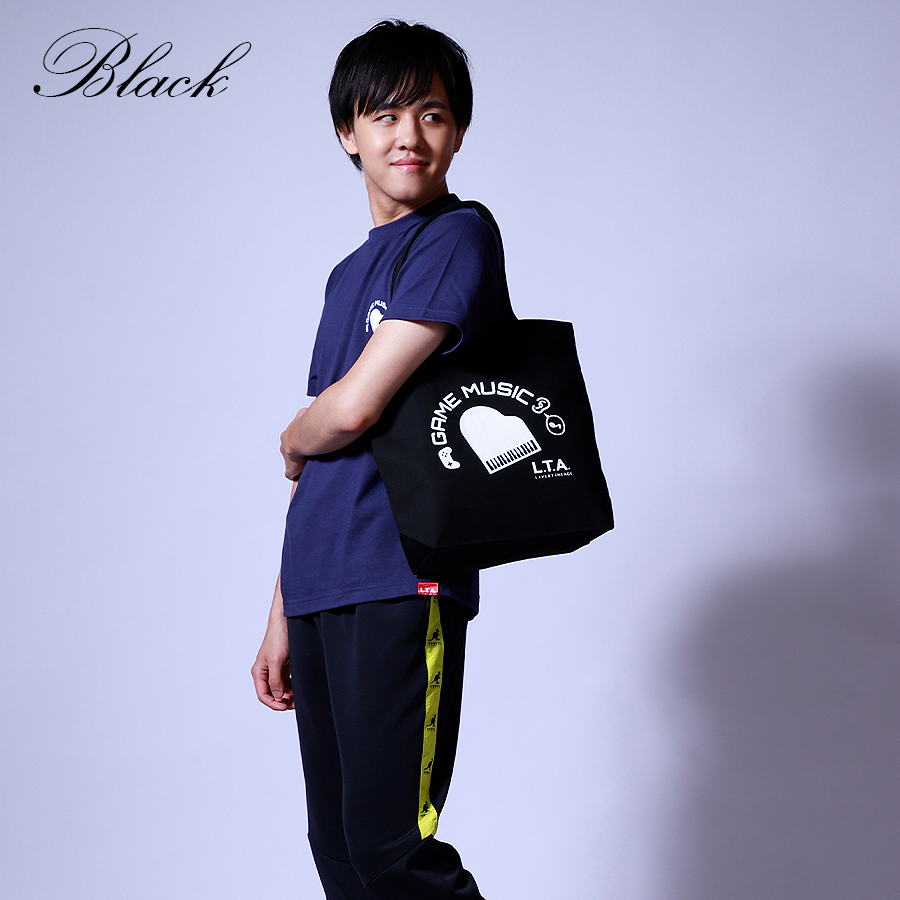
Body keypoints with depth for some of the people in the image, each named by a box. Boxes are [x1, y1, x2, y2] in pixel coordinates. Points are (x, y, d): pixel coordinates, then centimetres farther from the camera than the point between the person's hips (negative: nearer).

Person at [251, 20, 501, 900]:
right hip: (321, 591, 8)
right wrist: (281, 616, 19)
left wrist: (291, 443, 8)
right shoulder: (348, 273, 19)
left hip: (402, 584, -8)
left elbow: (354, 408, -15)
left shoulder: (459, 236, -6)